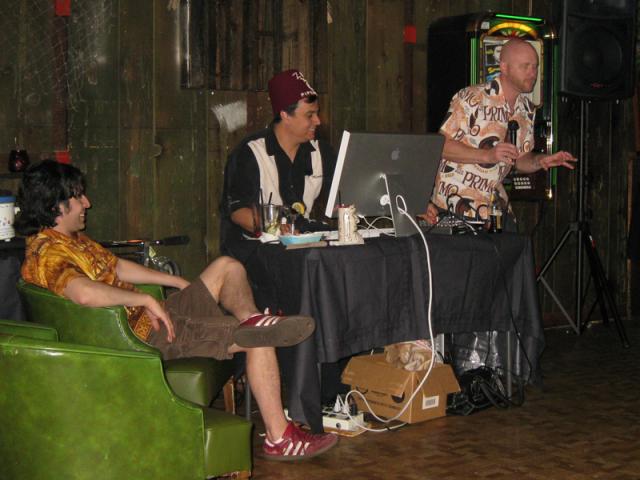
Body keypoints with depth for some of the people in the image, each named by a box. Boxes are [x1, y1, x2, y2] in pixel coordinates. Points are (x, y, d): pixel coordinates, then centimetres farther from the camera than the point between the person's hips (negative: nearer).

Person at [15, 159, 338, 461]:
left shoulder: (72, 239, 14)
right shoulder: (48, 255, -21)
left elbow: (117, 266, 24)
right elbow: (85, 293, -42)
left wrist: (180, 284, 22)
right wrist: (146, 300, -30)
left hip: (152, 315, 11)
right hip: (146, 335, -11)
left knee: (226, 267, 18)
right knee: (260, 343, -13)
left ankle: (252, 321, -9)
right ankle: (279, 438, -9)